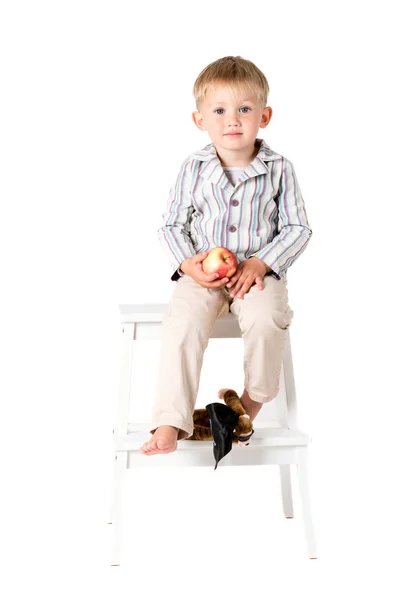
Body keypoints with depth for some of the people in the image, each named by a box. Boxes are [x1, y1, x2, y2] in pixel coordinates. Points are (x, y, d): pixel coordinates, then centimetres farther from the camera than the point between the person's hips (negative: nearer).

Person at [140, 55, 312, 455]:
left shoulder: (279, 169, 0)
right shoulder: (193, 169, 2)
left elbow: (297, 228, 1)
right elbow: (171, 226, 6)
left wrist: (261, 262, -14)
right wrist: (189, 263, -13)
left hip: (260, 270, 0)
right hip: (201, 273, 1)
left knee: (266, 319, -30)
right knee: (182, 323, -26)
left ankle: (254, 398, 0)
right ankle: (171, 423, -16)